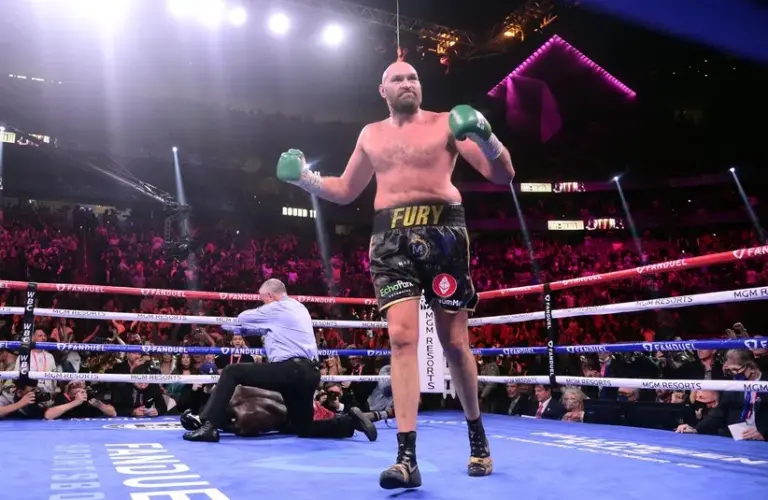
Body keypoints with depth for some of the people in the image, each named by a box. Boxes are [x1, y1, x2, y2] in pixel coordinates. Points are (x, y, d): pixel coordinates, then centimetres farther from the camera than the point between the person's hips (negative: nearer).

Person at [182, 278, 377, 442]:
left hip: (289, 370, -8)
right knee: (302, 428, 20)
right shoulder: (299, 308, 23)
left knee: (231, 372, -5)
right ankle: (351, 420, 6)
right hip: (308, 373, 8)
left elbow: (242, 319, 13)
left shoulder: (275, 308, 1)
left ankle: (209, 426, -13)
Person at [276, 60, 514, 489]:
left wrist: (485, 136, -20)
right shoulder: (371, 135, 18)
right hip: (391, 237, 2)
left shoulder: (446, 124, 6)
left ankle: (477, 435, 26)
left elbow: (503, 174, 0)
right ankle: (407, 457, -10)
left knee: (454, 341, 4)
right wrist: (304, 177, 7)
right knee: (402, 337, -11)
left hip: (441, 231, -2)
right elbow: (345, 191, 24)